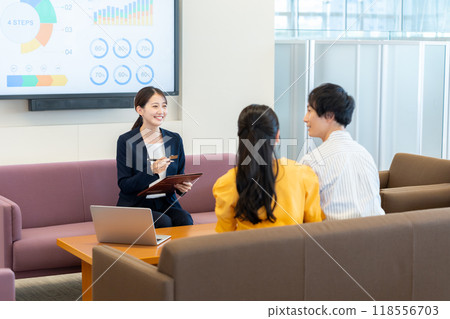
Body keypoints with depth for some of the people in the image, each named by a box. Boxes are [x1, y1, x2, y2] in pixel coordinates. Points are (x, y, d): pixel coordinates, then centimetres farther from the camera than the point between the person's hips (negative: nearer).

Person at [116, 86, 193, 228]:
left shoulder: (175, 140, 10)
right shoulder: (126, 141, -3)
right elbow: (124, 185, -8)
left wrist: (182, 186, -7)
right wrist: (151, 171, -23)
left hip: (166, 203, 4)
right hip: (135, 204, -4)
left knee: (185, 220, -28)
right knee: (163, 222, -32)